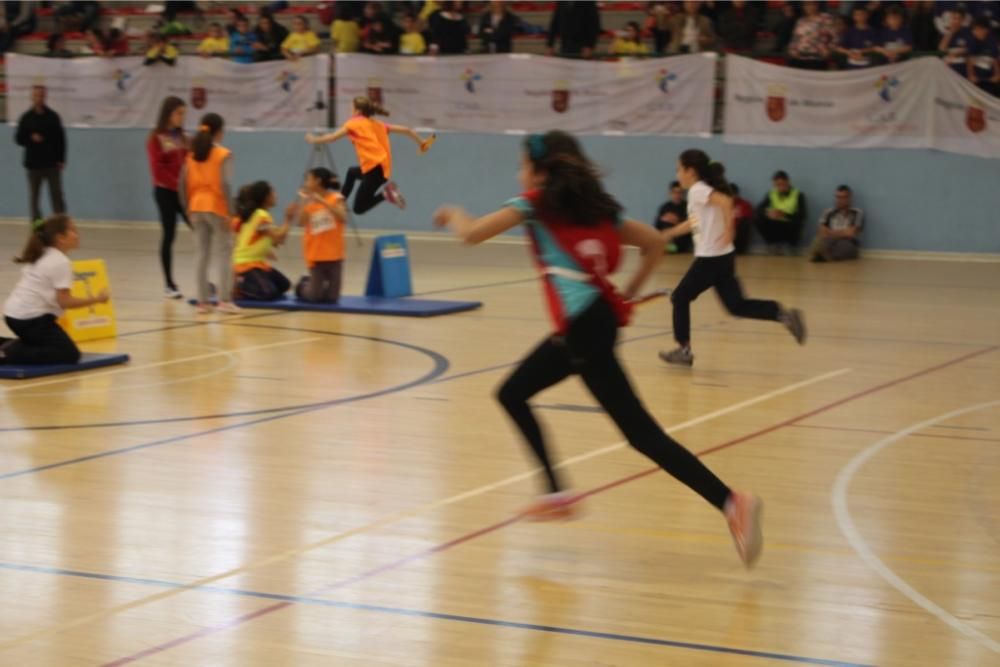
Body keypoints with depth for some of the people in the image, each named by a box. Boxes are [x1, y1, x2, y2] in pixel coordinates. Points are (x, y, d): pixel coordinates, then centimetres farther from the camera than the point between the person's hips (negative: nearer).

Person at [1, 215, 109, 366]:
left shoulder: (39, 256, 14)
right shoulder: (61, 262, -14)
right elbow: (64, 301, -17)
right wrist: (97, 299, -9)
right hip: (31, 318, -9)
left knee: (48, 346, 28)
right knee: (70, 355, -6)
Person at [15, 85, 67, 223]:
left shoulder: (53, 117, 2)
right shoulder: (26, 118, 2)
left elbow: (61, 139, 3)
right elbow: (19, 139, 3)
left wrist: (61, 160, -3)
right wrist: (31, 138, -17)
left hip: (52, 164, -1)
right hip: (33, 164, 1)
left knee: (57, 195, 0)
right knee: (34, 197, 6)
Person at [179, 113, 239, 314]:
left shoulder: (192, 154, 8)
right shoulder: (224, 155, -8)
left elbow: (183, 184, 6)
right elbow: (225, 184, -18)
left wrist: (188, 208, 14)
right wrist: (229, 210, -15)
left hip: (197, 207, 5)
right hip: (216, 207, -5)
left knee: (202, 254, 9)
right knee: (225, 251, 2)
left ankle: (203, 301, 8)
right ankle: (224, 300, -5)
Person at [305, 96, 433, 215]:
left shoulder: (355, 123, 1)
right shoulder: (378, 125, 19)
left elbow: (333, 137, -8)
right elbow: (406, 130, 18)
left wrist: (314, 140, 7)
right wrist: (421, 143, 29)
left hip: (375, 169, -8)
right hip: (382, 167, 8)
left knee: (359, 209, -4)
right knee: (351, 172, 35)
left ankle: (385, 194, -22)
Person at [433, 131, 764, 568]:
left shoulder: (535, 203, 0)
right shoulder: (591, 206, 19)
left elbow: (471, 235, -2)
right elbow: (655, 243, 19)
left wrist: (453, 214, 20)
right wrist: (628, 295, 20)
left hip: (583, 327, -8)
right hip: (584, 322, 8)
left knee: (642, 433, -7)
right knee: (512, 394, 19)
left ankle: (732, 503, -14)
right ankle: (557, 493, 20)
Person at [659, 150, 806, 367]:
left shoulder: (698, 190, -12)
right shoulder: (701, 191, 16)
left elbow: (725, 201, -29)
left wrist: (728, 232, -27)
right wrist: (670, 233, 33)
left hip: (710, 258, -9)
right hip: (722, 258, 9)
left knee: (680, 297, 6)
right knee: (737, 305, 8)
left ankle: (684, 350, 10)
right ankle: (784, 314, -4)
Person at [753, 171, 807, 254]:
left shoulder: (798, 195, -8)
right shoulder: (771, 194, 2)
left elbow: (802, 216, -16)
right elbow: (759, 209, -4)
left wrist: (784, 215, -32)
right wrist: (768, 213, -28)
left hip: (789, 225, -3)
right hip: (775, 224, 3)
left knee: (796, 224, -38)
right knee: (757, 220, -23)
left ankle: (792, 244, -4)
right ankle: (774, 243, -1)